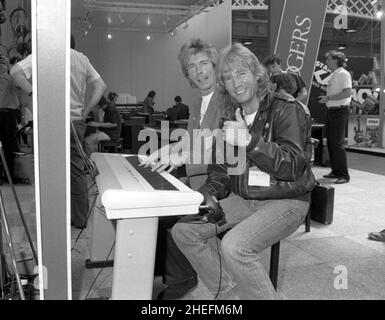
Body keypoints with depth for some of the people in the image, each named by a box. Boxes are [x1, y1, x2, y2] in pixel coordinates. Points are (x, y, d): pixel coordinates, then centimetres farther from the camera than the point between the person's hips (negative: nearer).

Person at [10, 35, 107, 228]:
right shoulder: (82, 58, 14)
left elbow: (16, 71, -8)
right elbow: (101, 85, 15)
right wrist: (85, 110, 11)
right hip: (77, 121, 4)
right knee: (76, 171, 11)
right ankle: (80, 219, 19)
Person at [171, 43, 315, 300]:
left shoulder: (286, 111, -10)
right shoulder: (230, 116, 12)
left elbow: (292, 166, -21)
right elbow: (222, 166, 13)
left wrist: (250, 141, -33)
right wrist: (208, 194, -7)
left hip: (285, 201, -7)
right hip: (242, 199, 7)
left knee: (234, 246, -31)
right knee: (183, 231, -6)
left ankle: (264, 295, -3)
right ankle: (230, 292, 7)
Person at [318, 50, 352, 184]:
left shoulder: (343, 74, -10)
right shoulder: (333, 75, 17)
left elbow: (347, 93, -20)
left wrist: (328, 98, -18)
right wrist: (326, 97, 6)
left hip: (339, 111, -9)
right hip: (331, 111, 9)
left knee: (337, 143, -9)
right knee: (330, 142, 12)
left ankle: (344, 175, -2)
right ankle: (336, 171, 22)